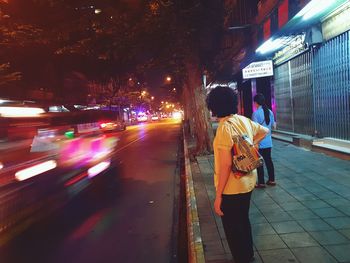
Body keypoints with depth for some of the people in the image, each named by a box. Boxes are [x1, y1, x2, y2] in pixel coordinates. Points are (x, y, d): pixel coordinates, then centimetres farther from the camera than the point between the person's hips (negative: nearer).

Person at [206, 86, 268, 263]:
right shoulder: (243, 120, -1)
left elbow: (226, 165, -25)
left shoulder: (225, 127, -24)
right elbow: (264, 131, 17)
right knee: (243, 220, 27)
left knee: (233, 228, 12)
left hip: (232, 187, -8)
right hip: (248, 181, 9)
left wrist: (218, 195, -18)